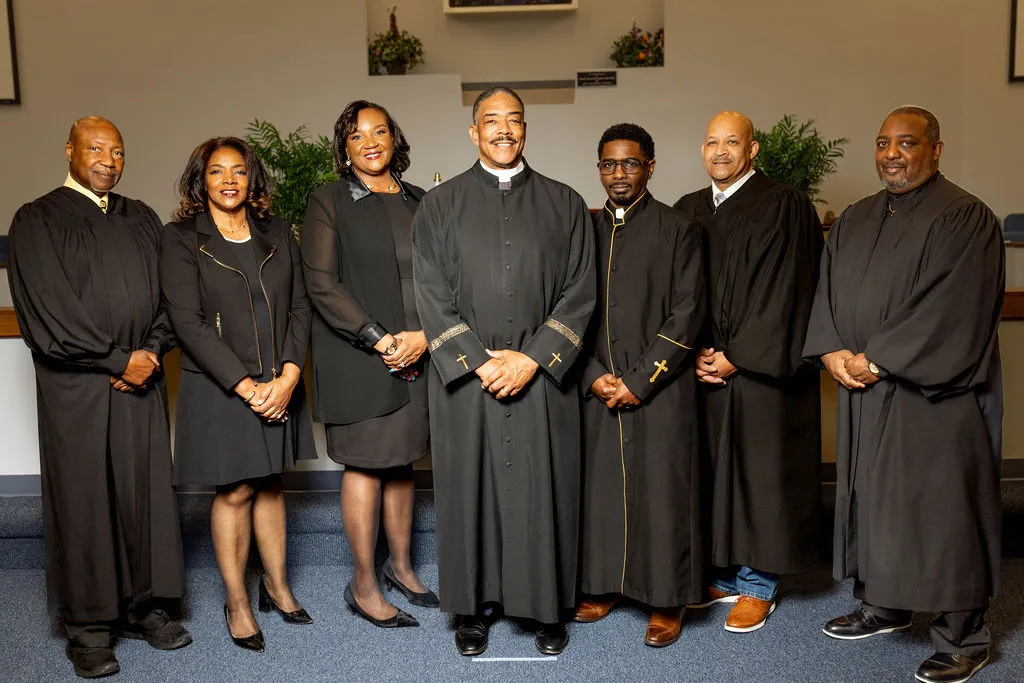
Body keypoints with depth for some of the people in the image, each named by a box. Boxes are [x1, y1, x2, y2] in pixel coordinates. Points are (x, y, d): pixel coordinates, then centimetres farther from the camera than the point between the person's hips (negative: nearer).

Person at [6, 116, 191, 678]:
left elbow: (167, 295, 10)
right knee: (84, 498, 2)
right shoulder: (37, 221, -1)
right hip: (76, 386, -4)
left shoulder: (141, 219, 13)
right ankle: (88, 626, 15)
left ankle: (143, 605, 20)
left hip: (140, 379, 4)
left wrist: (150, 352, -6)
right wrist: (119, 360, -11)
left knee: (145, 490, 7)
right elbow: (48, 313, -9)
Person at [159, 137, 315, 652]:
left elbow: (299, 308, 3)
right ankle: (236, 602, 21)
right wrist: (246, 385, -16)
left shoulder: (277, 234, 8)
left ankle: (276, 585, 28)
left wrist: (287, 376, -11)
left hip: (278, 383, 3)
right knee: (235, 491, 4)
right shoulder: (180, 239, -4)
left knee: (270, 484, 13)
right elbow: (188, 321, -11)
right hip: (219, 388, -3)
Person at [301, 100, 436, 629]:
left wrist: (424, 335, -7)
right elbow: (322, 285, -8)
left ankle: (400, 565, 29)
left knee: (401, 461, 13)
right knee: (365, 465, 1)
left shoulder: (419, 202, 12)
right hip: (357, 360, -4)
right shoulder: (328, 203, 0)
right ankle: (364, 586, 14)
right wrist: (378, 339, -14)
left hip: (416, 355, 4)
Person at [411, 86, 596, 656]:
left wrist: (532, 359, -10)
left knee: (544, 492, 6)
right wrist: (480, 361, -10)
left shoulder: (565, 205, 5)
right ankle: (476, 605, 24)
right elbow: (432, 297, -1)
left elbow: (579, 294, 0)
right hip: (465, 378, 0)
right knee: (470, 490, 7)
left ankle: (549, 606, 23)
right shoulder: (440, 206, 4)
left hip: (543, 378, 0)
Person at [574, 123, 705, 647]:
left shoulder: (678, 231, -1)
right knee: (601, 488, 8)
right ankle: (605, 584, 26)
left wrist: (638, 381, -12)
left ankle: (667, 600, 17)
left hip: (659, 390, -3)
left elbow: (686, 315, -7)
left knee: (661, 491, 2)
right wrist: (593, 376, -4)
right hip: (598, 389, 3)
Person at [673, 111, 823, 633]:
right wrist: (695, 354, -4)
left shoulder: (784, 207, -6)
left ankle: (758, 585, 19)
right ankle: (724, 574, 25)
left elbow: (782, 294, -11)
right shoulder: (687, 211, 11)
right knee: (713, 468, 9)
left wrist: (735, 356, -13)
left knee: (759, 469, 4)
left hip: (759, 369, -5)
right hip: (704, 368, 5)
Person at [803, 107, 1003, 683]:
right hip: (866, 393, 7)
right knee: (873, 497, 14)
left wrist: (876, 360, -17)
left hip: (936, 393, -6)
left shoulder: (965, 218, -10)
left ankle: (964, 635, 17)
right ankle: (884, 606, 31)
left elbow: (953, 312, -17)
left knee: (942, 504, 1)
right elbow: (829, 291, 11)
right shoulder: (855, 220, 12)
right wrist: (832, 350, -6)